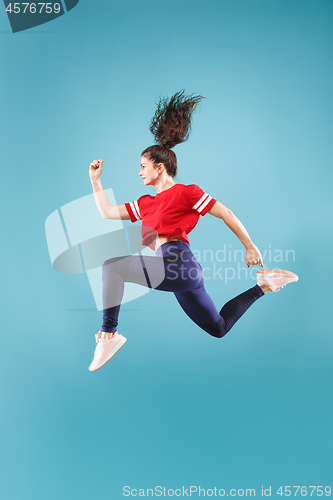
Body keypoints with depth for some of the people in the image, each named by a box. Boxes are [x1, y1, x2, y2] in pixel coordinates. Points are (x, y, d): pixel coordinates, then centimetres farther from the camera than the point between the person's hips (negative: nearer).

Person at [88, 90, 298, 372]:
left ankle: (109, 334, -13)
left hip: (178, 264, -9)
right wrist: (95, 180, 23)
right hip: (181, 273, 9)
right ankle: (263, 286, 29)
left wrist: (250, 247, -1)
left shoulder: (185, 192, -1)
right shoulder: (146, 203, 22)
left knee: (112, 264, -18)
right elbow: (108, 212, 23)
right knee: (219, 328, 22)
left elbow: (226, 214, -1)